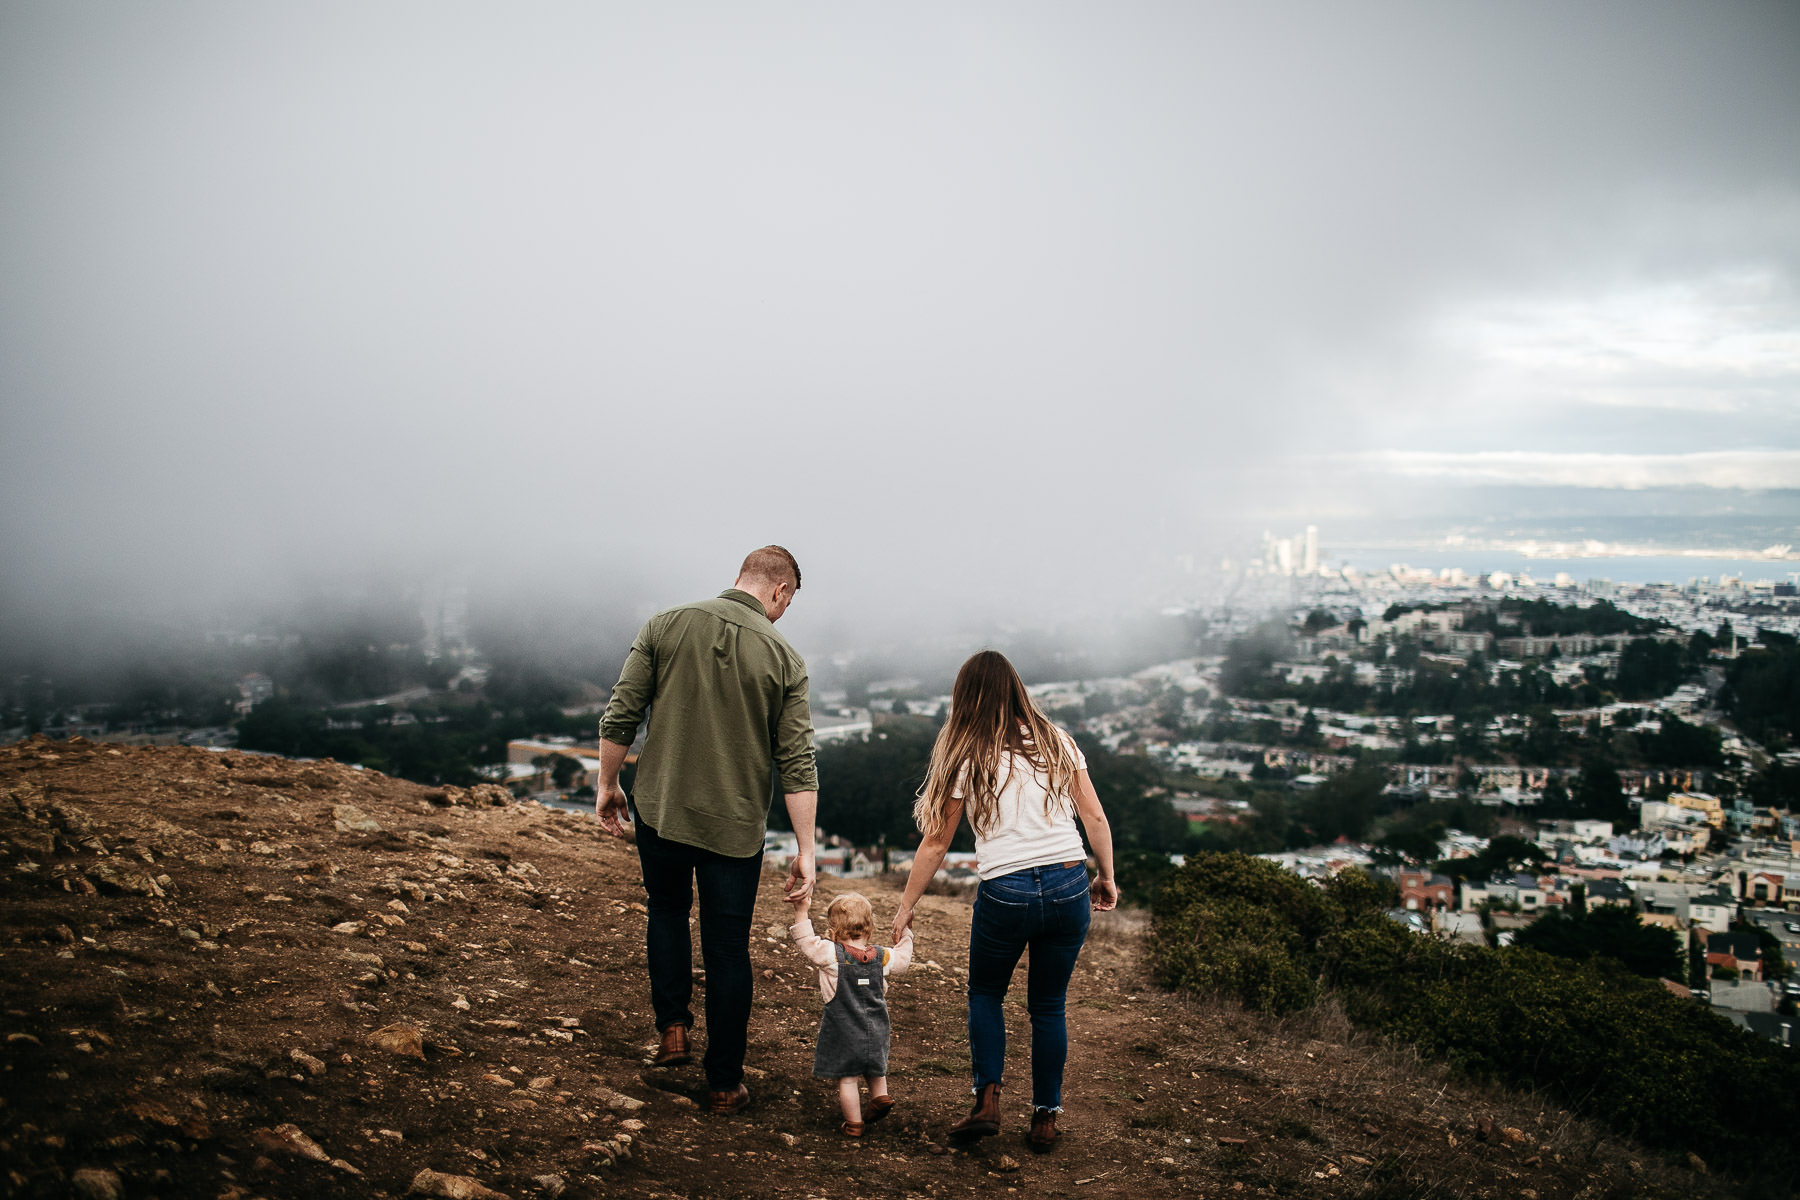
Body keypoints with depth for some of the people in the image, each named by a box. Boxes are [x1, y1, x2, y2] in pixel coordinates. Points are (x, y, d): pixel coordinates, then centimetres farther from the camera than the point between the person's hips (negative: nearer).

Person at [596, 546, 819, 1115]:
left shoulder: (665, 626, -3)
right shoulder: (784, 659, -5)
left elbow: (619, 717, -3)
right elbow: (797, 763, -8)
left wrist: (607, 785, 11)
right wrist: (806, 851, -4)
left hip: (659, 809, 1)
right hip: (736, 827, -1)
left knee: (667, 910, 28)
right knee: (727, 951, 10)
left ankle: (673, 1027, 21)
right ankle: (724, 1083, 18)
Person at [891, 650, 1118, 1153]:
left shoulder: (965, 759, 2)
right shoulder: (1057, 742, 8)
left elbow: (935, 843, 5)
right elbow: (1095, 817, 6)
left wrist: (905, 908, 14)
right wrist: (1106, 877, 17)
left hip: (1005, 893, -2)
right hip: (1069, 887, 3)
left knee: (985, 993, 21)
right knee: (1048, 1005, 17)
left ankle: (987, 1100, 10)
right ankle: (1045, 1119, 21)